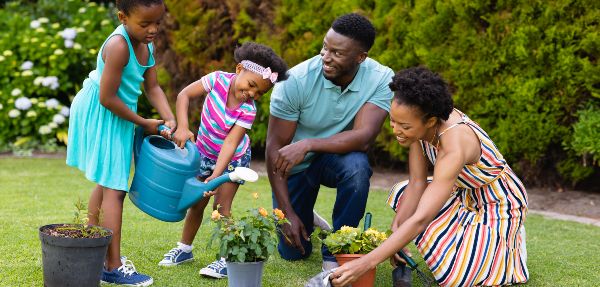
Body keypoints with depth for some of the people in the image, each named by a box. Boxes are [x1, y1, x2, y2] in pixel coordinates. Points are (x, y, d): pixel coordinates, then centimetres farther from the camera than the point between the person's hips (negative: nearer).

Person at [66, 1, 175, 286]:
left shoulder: (146, 44, 0)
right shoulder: (118, 46, -28)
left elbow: (152, 87, 5)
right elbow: (107, 97, -26)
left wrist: (170, 120, -9)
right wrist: (143, 123, -16)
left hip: (117, 118, 10)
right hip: (102, 118, -10)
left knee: (106, 183, 20)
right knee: (114, 188, -9)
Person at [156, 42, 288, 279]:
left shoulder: (248, 109, -28)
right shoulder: (218, 79, -24)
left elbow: (230, 142, -32)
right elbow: (184, 95, -18)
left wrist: (216, 176, -40)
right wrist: (182, 126, -31)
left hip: (232, 158, -3)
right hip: (204, 152, 3)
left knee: (221, 206, -8)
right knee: (197, 203, 11)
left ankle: (227, 259, -1)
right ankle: (184, 249, 28)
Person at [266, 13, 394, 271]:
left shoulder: (381, 79, -24)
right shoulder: (295, 81, -26)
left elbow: (363, 138, -32)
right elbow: (275, 146, -21)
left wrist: (308, 145, -43)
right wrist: (287, 213, -22)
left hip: (338, 156, 0)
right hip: (295, 165, 0)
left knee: (357, 166, -36)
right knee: (293, 251, 3)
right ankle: (306, 219, 40)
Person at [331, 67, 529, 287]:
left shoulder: (453, 147, -38)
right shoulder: (420, 123, -16)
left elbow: (420, 219, -43)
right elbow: (417, 183, -9)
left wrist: (365, 263, -47)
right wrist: (395, 228, -25)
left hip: (501, 205, -8)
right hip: (464, 193, 8)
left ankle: (504, 243, 7)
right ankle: (467, 238, 11)